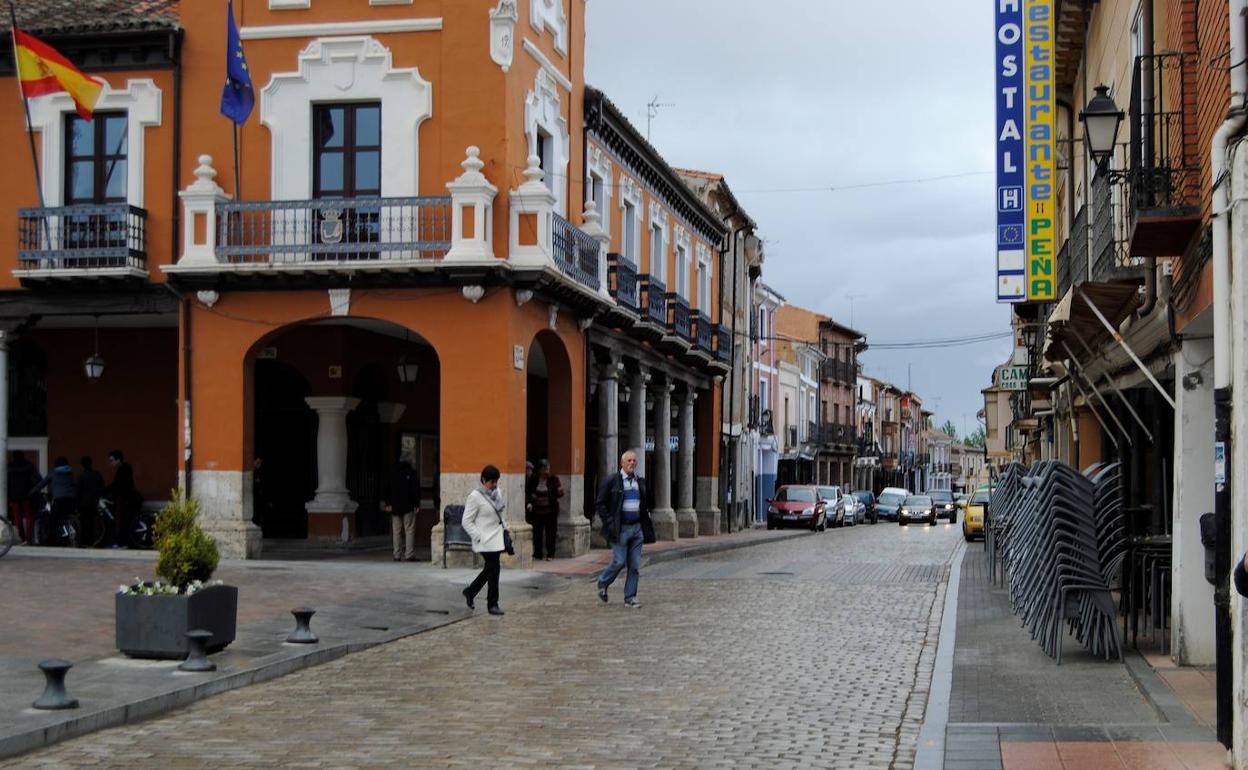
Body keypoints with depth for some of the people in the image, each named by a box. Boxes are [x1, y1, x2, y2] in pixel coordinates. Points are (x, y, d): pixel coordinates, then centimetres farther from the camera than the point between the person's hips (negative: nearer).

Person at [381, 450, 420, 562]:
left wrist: (388, 503, 14)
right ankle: (410, 555, -8)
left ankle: (397, 555, 6)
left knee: (396, 531, 7)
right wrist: (416, 503, -4)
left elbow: (388, 489, 11)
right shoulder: (411, 473, -5)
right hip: (408, 507, -4)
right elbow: (416, 490, -8)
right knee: (410, 530, -3)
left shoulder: (393, 473, 9)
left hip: (395, 507, 4)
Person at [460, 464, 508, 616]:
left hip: (497, 538, 8)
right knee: (494, 569, -8)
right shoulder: (475, 496, -13)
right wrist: (479, 537, -16)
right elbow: (467, 522, -11)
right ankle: (492, 604, 4)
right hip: (485, 540, -8)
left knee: (489, 569, 15)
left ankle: (470, 592, 34)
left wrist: (505, 529, 12)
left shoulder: (496, 492, 8)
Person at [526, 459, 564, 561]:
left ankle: (550, 554, 9)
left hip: (550, 510, -2)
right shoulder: (533, 479, 0)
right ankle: (537, 553, 14)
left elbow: (558, 494, -4)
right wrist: (529, 502, -8)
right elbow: (528, 492, 7)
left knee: (550, 532, 1)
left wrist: (560, 492, -26)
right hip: (537, 510, 2)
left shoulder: (553, 478, -4)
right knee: (537, 532, 4)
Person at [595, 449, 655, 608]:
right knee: (619, 561, -7)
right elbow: (600, 504, -5)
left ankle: (630, 598, 10)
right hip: (620, 528, -5)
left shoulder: (640, 482, 12)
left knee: (635, 565, 3)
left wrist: (646, 523, 12)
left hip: (637, 528, 5)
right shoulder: (612, 481, -5)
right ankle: (603, 583, 20)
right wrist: (609, 523, -12)